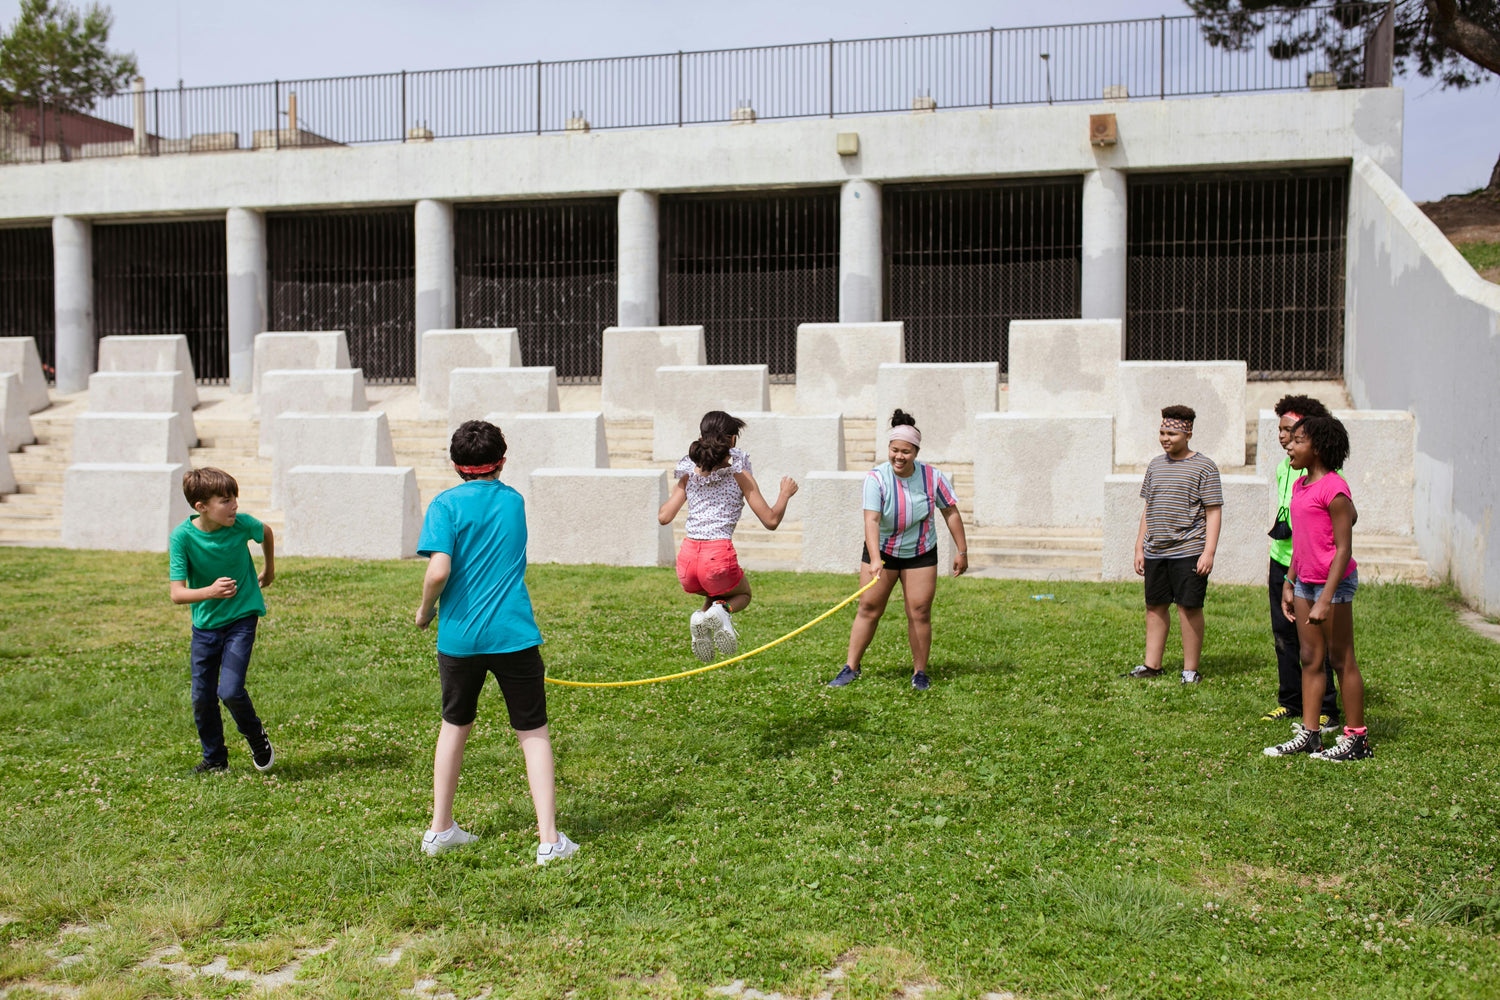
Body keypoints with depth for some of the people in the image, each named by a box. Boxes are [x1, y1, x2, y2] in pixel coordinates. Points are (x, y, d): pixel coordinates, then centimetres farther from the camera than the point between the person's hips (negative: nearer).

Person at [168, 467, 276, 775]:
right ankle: (214, 759, 26)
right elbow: (177, 594, -22)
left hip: (241, 618, -1)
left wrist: (269, 571, 22)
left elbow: (266, 533, 10)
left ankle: (255, 734, 15)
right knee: (202, 697, 5)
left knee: (229, 691, -15)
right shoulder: (182, 537, -19)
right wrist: (210, 592, -40)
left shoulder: (241, 524, -16)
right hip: (204, 624, 2)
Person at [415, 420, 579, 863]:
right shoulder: (514, 501, 10)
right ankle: (549, 839, 1)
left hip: (459, 636, 0)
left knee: (454, 725, 19)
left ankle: (440, 829, 28)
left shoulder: (447, 504, -4)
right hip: (514, 634, 1)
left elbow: (439, 570, -16)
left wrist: (425, 610, 1)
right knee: (533, 731, 6)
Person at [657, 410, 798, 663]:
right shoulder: (739, 473, 1)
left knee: (716, 592, 36)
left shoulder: (688, 473, 9)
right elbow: (771, 521, 1)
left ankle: (701, 616, 1)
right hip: (718, 556, -4)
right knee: (743, 594, 30)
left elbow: (664, 517, 8)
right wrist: (785, 493, 19)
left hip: (687, 558, 4)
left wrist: (674, 492, 27)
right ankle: (722, 611, -6)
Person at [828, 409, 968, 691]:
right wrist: (875, 560, -41)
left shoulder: (932, 477, -12)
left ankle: (920, 672, 11)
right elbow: (871, 520, -29)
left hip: (921, 553, 1)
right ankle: (851, 668, 8)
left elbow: (951, 512, 0)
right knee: (868, 607, -1)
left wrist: (962, 551, 0)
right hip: (882, 551, -1)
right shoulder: (876, 478, -19)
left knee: (920, 611, -2)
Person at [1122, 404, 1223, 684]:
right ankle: (1152, 665, 18)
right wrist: (1139, 547, 15)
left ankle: (1190, 670, 7)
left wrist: (1209, 552, -13)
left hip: (1188, 552, -6)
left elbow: (1213, 512, -6)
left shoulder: (1204, 467, -3)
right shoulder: (1156, 465, 14)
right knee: (1155, 606, 9)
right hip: (1155, 551, 6)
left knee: (1189, 608, -2)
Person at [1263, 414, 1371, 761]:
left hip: (1334, 582, -8)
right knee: (1310, 659, 11)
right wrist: (1289, 583, 18)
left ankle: (1357, 739, 9)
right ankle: (1308, 734, 17)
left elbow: (1343, 548, -19)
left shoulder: (1333, 489, -16)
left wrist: (1326, 600, -22)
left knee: (1341, 660, 0)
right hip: (1305, 582, 9)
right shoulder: (1300, 486, 11)